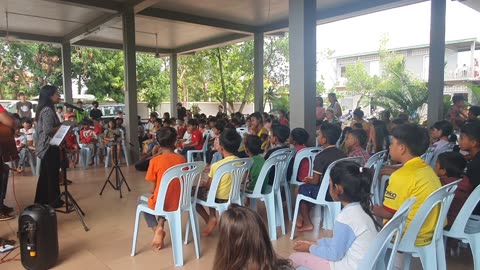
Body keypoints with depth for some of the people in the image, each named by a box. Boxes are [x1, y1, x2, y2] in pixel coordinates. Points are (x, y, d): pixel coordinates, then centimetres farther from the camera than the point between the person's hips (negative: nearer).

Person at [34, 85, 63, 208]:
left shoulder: (44, 109, 14)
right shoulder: (48, 110, -16)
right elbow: (48, 130, -25)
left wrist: (61, 126, 12)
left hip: (45, 146, 10)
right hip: (50, 147, -10)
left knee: (45, 174, 15)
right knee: (53, 175, -1)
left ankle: (42, 200, 23)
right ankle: (54, 201, 7)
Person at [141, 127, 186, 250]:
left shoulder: (155, 161, -14)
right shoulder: (182, 159, -4)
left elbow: (153, 189, -8)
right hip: (178, 202, 4)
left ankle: (157, 228, 7)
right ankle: (160, 224, 17)